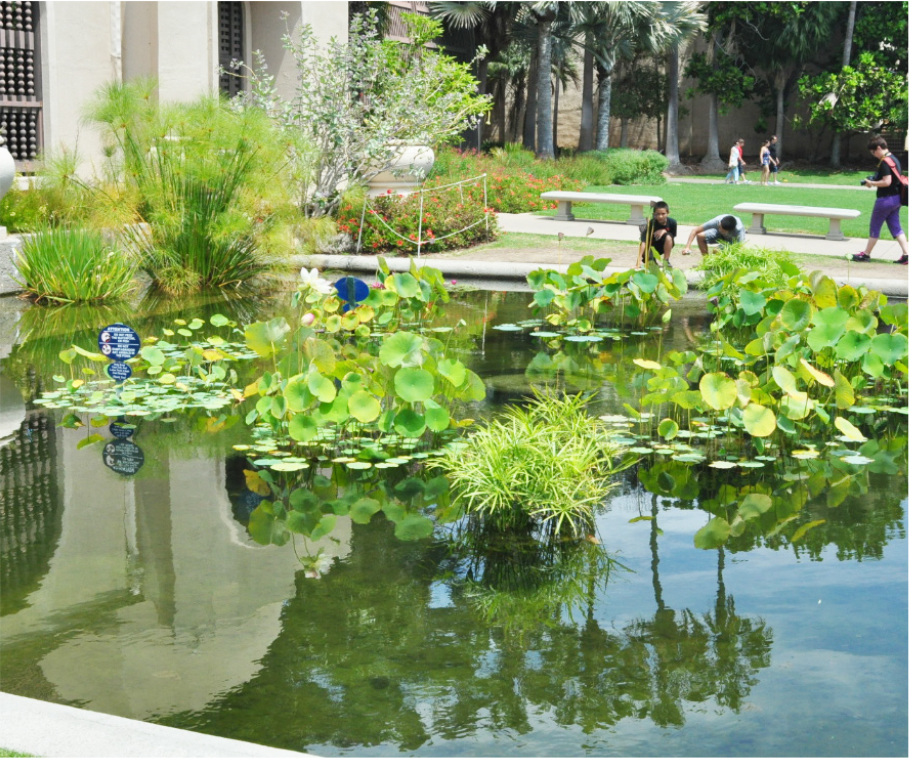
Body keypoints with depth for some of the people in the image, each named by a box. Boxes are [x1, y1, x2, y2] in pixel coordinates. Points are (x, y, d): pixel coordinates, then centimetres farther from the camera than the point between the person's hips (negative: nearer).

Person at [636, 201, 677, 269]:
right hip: (653, 245, -1)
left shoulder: (672, 222, -21)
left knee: (668, 237, -32)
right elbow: (643, 242, -34)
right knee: (646, 259, -28)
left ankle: (666, 261, -14)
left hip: (665, 245, 1)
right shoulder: (651, 223, -27)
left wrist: (664, 231, -26)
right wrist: (639, 258, -43)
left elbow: (673, 235, -4)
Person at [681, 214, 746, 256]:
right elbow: (695, 230, -27)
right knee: (700, 236, -20)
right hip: (720, 235, 4)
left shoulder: (739, 230, -43)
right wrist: (687, 247, -37)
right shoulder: (717, 221, -34)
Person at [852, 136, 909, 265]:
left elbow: (887, 182, -24)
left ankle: (866, 254, 13)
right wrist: (875, 181, 13)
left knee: (874, 227, 3)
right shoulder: (894, 159, 13)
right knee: (896, 227, 10)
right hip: (896, 198, 9)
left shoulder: (884, 162, -17)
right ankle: (906, 254, 3)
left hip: (885, 199, -9)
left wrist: (872, 183, -11)